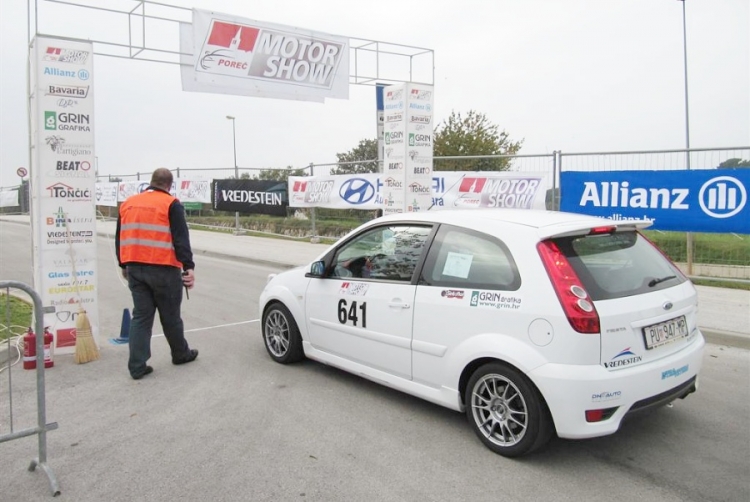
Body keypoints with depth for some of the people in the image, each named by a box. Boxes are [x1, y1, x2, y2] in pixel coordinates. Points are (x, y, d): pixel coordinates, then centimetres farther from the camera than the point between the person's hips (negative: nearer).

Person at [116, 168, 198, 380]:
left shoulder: (128, 203, 13)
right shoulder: (171, 204, -6)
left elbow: (120, 238, 18)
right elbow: (181, 239, -14)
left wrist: (124, 266, 26)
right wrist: (188, 267, -15)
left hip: (135, 268, 5)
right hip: (163, 269, -5)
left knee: (141, 315, 9)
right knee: (170, 315, 10)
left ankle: (137, 366, 5)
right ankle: (181, 354, 28)